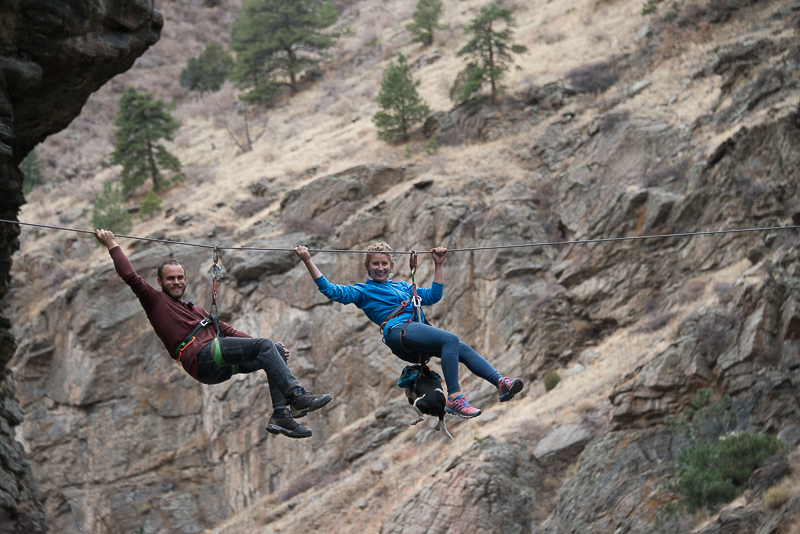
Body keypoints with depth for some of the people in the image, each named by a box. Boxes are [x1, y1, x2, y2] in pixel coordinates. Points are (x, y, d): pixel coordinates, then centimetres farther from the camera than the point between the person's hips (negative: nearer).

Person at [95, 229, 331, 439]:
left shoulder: (195, 310, 35)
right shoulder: (156, 302, 14)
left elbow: (226, 330, 31)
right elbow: (130, 276, 4)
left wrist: (265, 345, 23)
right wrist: (113, 245, 8)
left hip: (221, 366, 8)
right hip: (202, 358, -8)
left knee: (276, 351, -4)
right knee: (265, 346, -22)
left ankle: (280, 415, -13)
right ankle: (298, 396, -36)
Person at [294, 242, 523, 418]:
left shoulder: (403, 286, 34)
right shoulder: (363, 291, 16)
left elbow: (433, 295, 39)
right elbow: (331, 290, 4)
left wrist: (439, 265, 35)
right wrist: (308, 261, -1)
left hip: (418, 333, 7)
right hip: (398, 331, -7)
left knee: (463, 349, -15)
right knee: (451, 339, -30)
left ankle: (501, 383, -26)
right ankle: (454, 398, -38)